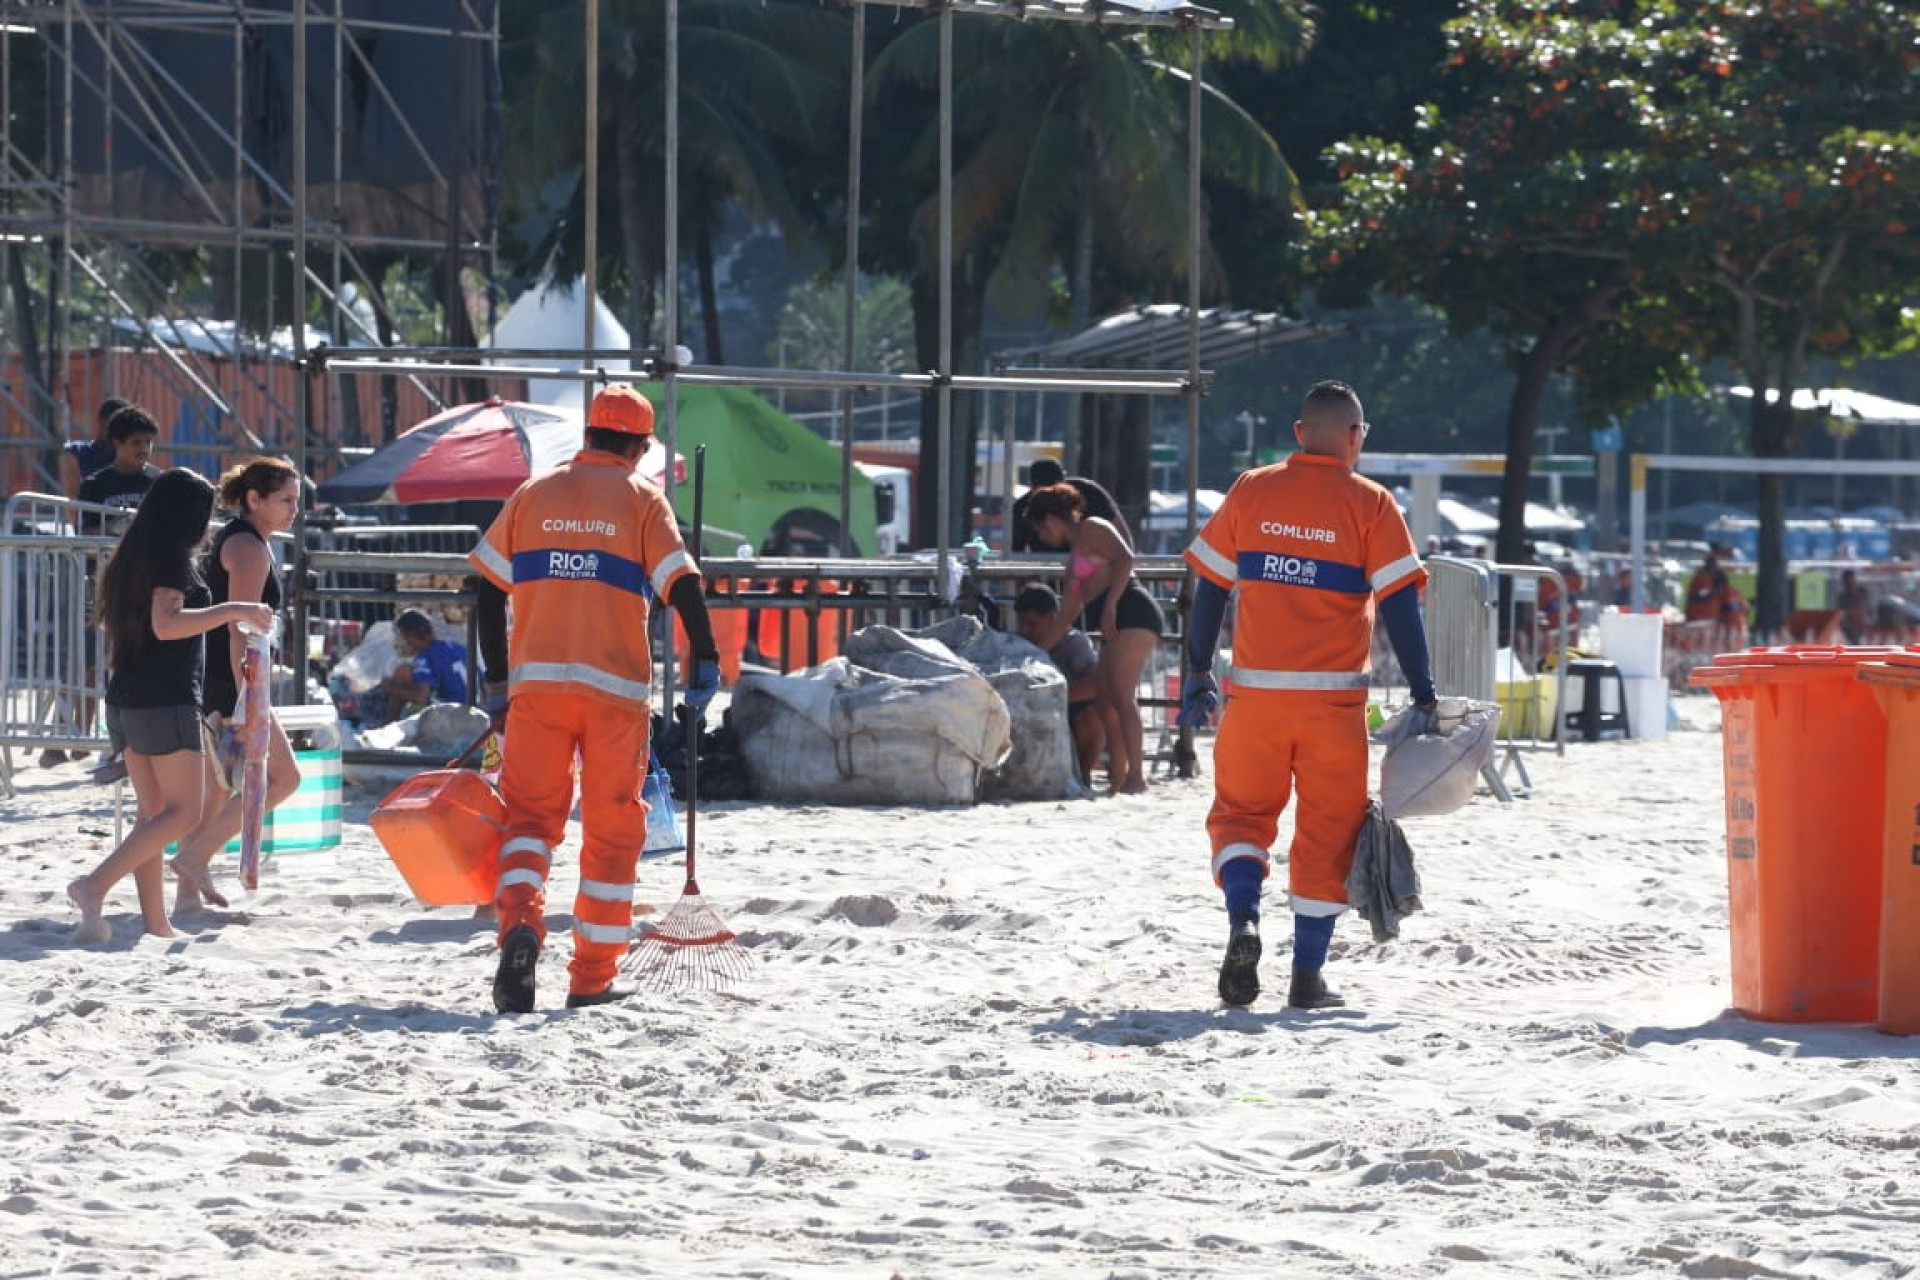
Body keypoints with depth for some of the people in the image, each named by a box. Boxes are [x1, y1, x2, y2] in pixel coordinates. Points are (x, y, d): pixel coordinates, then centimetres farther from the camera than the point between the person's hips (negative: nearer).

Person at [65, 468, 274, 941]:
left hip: (125, 699, 9)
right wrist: (234, 611, -21)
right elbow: (165, 623, -23)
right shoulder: (172, 556, -10)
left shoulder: (130, 557, 14)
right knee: (184, 812, -7)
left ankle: (155, 921, 6)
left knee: (152, 811, 11)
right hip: (165, 701, -9)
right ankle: (96, 885, -21)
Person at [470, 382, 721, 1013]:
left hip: (536, 681, 2)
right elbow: (682, 584, -8)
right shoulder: (641, 499, 2)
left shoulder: (533, 494, 9)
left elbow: (489, 589, 8)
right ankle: (592, 978, 9)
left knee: (530, 814, 6)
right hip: (616, 688, -2)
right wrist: (706, 660, 2)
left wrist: (498, 681, 14)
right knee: (611, 830, 8)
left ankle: (520, 924, -23)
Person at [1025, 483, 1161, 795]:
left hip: (1133, 613, -10)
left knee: (1121, 696, -17)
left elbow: (1125, 558, -12)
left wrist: (1109, 607, -19)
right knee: (1104, 702, 6)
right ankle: (1118, 779, 4)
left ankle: (1136, 777, -24)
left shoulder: (1091, 529, 4)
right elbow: (1068, 614, 32)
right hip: (1116, 628, 10)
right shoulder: (1074, 558, 30)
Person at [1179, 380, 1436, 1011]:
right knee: (1327, 831, 9)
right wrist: (1423, 697, -3)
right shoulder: (1369, 504, -3)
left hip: (1256, 693, 1)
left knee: (1241, 811, 15)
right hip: (1334, 699, -1)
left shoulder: (1251, 491, 3)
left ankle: (1243, 921, -11)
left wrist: (1197, 673, 14)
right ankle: (1308, 976, 9)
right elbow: (1399, 604, -6)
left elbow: (1210, 586, 6)